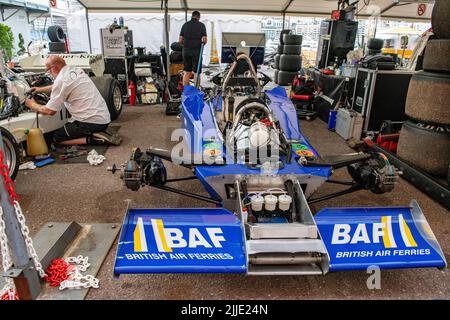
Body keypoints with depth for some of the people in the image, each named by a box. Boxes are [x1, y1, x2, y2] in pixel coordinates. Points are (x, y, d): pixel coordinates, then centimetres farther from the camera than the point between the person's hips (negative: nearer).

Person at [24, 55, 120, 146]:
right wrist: (41, 89, 39)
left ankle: (93, 139, -10)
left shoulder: (61, 79, -12)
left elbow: (50, 111, -6)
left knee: (56, 137, 7)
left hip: (91, 122, -8)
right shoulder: (76, 70, 12)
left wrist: (33, 105, 12)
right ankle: (98, 134, 9)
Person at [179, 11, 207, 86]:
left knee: (187, 72, 10)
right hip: (196, 51, -3)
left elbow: (180, 40, 3)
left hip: (186, 51, 4)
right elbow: (205, 40, -10)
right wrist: (201, 44, 10)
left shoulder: (185, 25, 7)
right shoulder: (201, 25, -2)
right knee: (197, 72, 3)